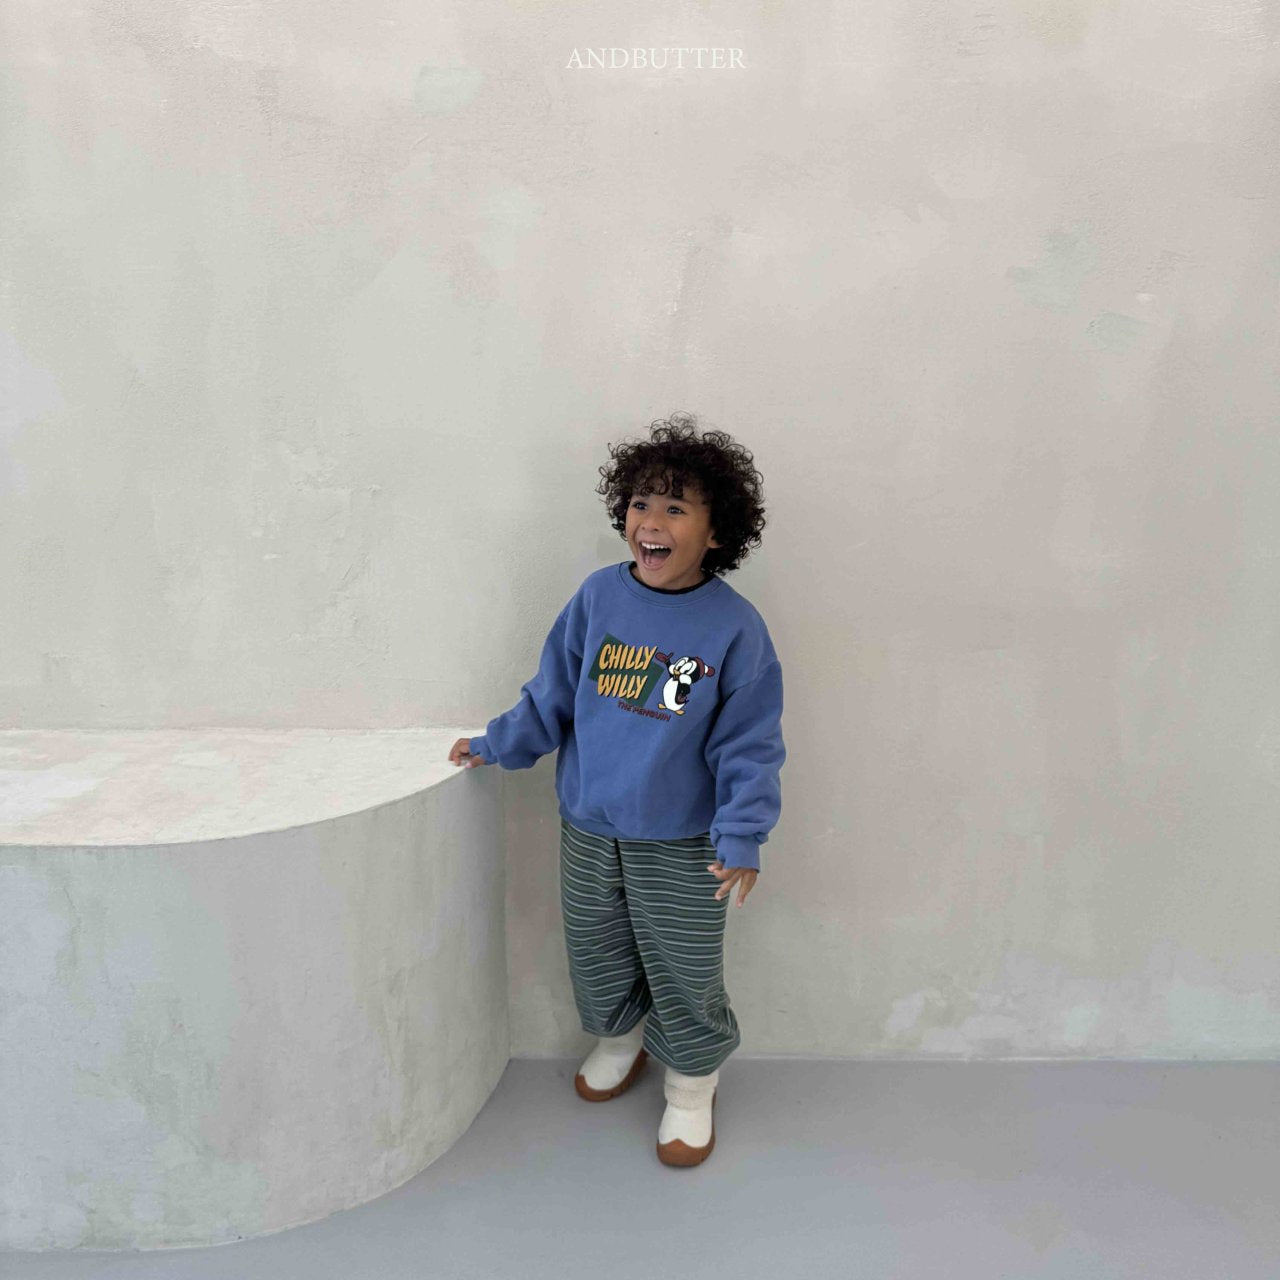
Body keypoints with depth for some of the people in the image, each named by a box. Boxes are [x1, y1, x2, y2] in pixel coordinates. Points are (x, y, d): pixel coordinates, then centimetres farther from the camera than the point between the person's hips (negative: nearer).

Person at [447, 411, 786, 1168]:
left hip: (682, 845, -3)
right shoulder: (598, 597, -6)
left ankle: (692, 1085, 40)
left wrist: (741, 836, -16)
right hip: (588, 829, 4)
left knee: (685, 977, 12)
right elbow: (553, 694, 5)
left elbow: (748, 744, -11)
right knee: (597, 959, 23)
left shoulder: (734, 626, -15)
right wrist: (497, 745, 4)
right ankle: (619, 1037, 52)